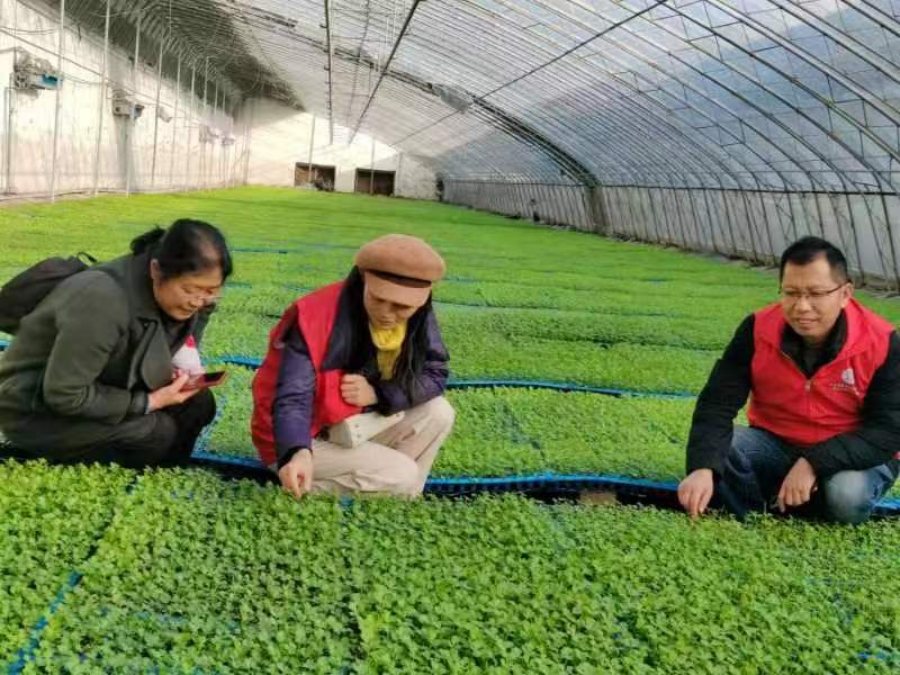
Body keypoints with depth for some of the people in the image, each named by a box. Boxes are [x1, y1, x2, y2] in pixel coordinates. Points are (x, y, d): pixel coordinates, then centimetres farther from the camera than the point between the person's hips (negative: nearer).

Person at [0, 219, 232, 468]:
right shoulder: (103, 299, -33)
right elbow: (64, 395, -30)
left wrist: (179, 371, -14)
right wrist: (149, 402, -26)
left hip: (100, 388, 8)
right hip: (35, 412, -8)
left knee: (198, 404, -6)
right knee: (159, 433, -22)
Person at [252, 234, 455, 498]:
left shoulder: (418, 318, -11)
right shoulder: (316, 318, -29)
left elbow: (435, 374, -6)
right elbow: (292, 398, -32)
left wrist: (378, 393, -24)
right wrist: (298, 453, -52)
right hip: (307, 439, -7)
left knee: (438, 413, -11)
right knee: (402, 477, -22)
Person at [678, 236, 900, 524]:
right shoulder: (757, 330, -15)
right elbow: (717, 404, -20)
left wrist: (813, 464, -34)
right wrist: (702, 467, -39)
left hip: (850, 455, -1)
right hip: (776, 446, 2)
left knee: (848, 496, -34)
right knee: (717, 449, -26)